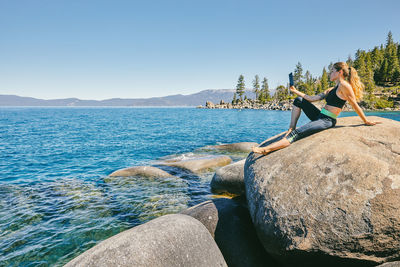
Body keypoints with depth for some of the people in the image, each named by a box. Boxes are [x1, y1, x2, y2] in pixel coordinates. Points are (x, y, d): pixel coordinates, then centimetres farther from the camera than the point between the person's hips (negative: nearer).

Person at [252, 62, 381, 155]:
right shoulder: (332, 90, 20)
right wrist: (296, 91, 16)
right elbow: (312, 98, 17)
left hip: (327, 121, -10)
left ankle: (266, 149, -36)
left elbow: (355, 105, -7)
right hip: (319, 116, 10)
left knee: (297, 133, -26)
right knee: (299, 100, 12)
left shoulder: (344, 85, -9)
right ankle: (291, 129, -1)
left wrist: (366, 121, -2)